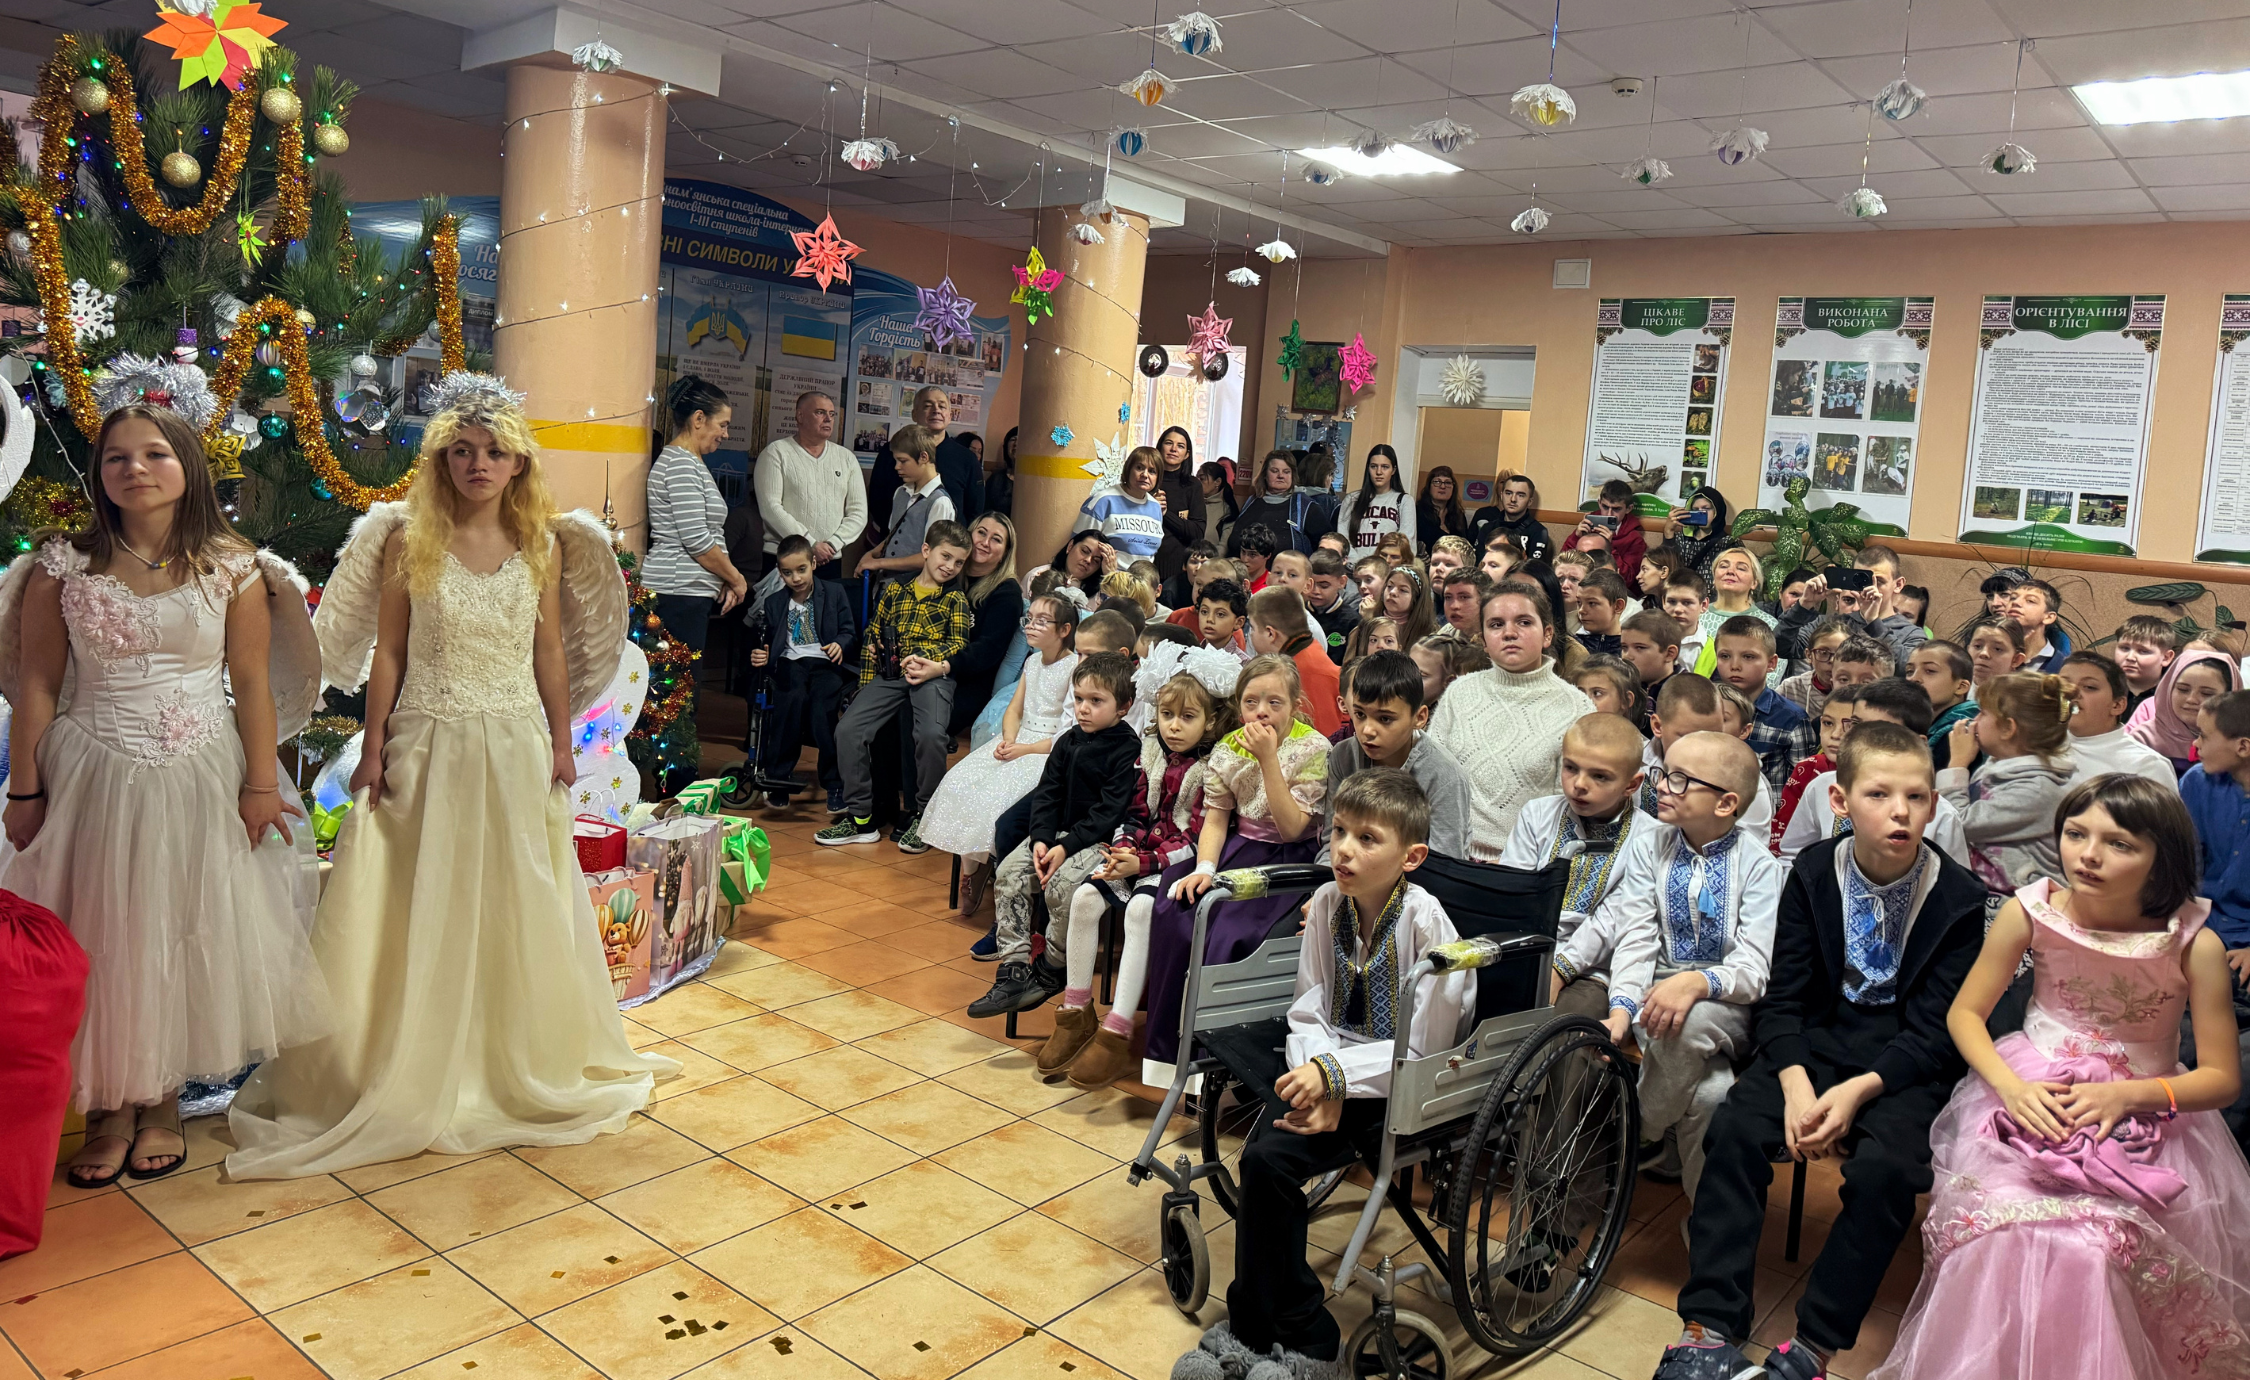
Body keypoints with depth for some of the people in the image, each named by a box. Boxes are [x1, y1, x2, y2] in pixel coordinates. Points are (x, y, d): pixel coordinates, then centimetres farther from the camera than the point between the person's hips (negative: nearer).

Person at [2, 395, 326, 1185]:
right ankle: (108, 1111, 22)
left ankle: (162, 1104, 24)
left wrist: (261, 784, -3)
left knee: (186, 938, 7)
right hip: (94, 778, 0)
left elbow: (253, 684, -1)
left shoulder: (232, 567, -2)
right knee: (100, 943, 6)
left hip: (200, 781, 0)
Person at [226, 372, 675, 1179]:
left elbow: (550, 652, 7)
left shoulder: (543, 544, 2)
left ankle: (520, 1065, 30)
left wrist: (561, 741, 7)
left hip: (515, 749, 2)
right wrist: (373, 749, -4)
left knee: (519, 912, 11)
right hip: (429, 747, -2)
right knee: (421, 912, 6)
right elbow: (386, 652, -1)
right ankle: (416, 1074, 22)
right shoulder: (408, 539, -4)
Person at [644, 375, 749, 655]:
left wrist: (727, 580, 7)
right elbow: (696, 540, -17)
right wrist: (736, 578, -5)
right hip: (678, 594, -10)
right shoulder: (680, 463, -11)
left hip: (691, 593, 10)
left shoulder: (692, 463, 19)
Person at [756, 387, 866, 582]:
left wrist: (832, 544, -8)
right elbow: (770, 507, -8)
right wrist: (811, 545, -14)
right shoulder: (776, 453, 2)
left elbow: (858, 512, 9)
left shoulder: (846, 458, 13)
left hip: (830, 563, 3)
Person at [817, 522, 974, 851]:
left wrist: (928, 660, -13)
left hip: (933, 676, -3)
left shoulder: (956, 599, 14)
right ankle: (860, 818, -4)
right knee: (848, 729, -16)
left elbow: (959, 645, 5)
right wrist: (866, 689, 11)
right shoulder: (895, 590, 21)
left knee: (931, 734, -31)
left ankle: (924, 819, -11)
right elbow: (872, 638, 23)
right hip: (889, 676, 3)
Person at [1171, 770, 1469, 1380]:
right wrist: (1319, 1083, -16)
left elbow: (1422, 1049, -17)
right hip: (1331, 1065, 5)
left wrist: (1335, 1075, -24)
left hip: (1402, 1085, -5)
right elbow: (1309, 1015, 1)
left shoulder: (1426, 923, -18)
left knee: (1269, 1156, -22)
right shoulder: (1328, 902, -2)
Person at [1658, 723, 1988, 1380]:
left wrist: (1858, 1089, -24)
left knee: (1885, 1167, -30)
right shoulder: (1813, 875, 1)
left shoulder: (1959, 896, -6)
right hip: (1817, 1041, 2)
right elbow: (1782, 1000, -1)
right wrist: (1796, 1083, -20)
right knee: (1733, 1130, -23)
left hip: (1905, 1062, -2)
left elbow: (1935, 1029, -9)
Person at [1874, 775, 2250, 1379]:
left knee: (2098, 1238, -28)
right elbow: (1965, 1013, 2)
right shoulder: (2031, 911, -8)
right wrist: (2010, 1086, -15)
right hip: (2033, 1095, 1)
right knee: (2002, 1225, -26)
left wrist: (2127, 1094, -20)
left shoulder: (2194, 944, -10)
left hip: (2143, 1113, -1)